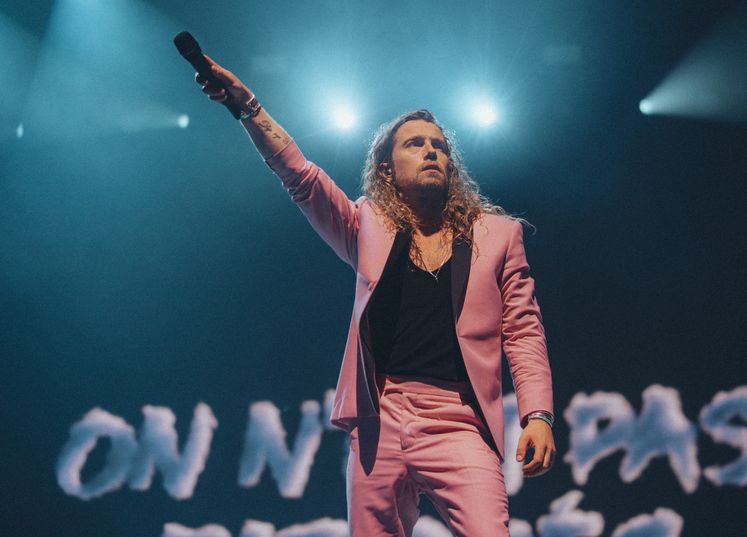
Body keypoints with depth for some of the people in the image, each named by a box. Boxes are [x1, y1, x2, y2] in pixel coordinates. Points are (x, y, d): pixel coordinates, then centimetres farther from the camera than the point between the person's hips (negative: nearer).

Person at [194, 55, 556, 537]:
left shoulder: (497, 234, 13)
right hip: (380, 423, 2)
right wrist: (249, 107, -11)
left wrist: (538, 414, -4)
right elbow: (301, 176, 3)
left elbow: (523, 330, 9)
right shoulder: (370, 228, 14)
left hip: (458, 425, -1)